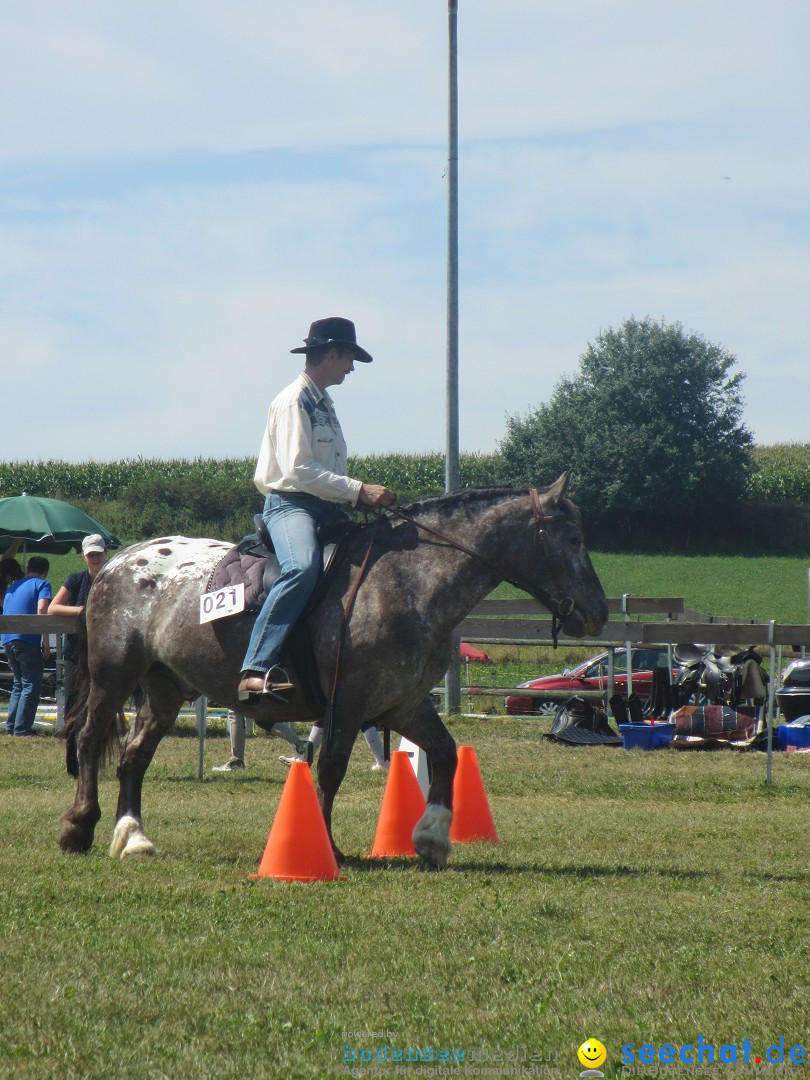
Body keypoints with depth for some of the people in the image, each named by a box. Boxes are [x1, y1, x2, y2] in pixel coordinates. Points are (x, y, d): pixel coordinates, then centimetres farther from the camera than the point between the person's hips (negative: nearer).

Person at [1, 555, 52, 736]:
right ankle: (22, 729, -8)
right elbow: (42, 609, -13)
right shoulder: (42, 584, 3)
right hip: (27, 639, -7)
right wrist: (46, 640, -14)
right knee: (31, 685, -2)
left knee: (19, 683, 18)